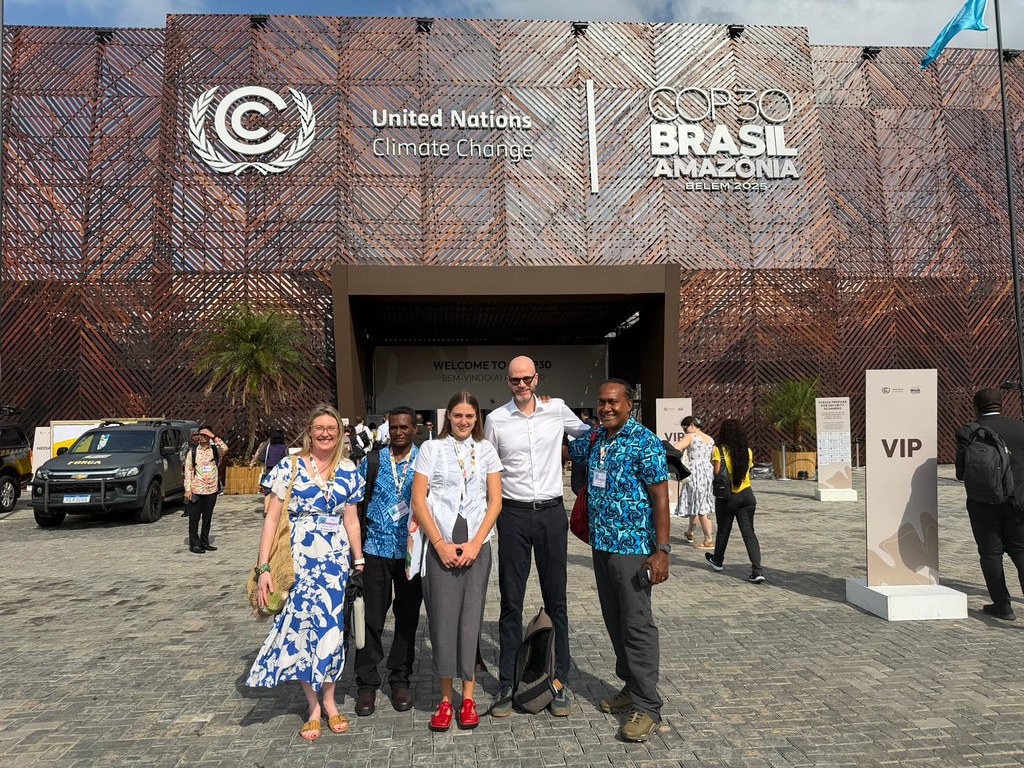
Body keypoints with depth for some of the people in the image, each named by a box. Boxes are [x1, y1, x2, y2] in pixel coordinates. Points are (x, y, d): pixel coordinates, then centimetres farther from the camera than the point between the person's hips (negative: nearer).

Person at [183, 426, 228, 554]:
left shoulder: (215, 450, 5)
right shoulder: (192, 452, 2)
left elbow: (225, 448, -19)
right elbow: (188, 471, 0)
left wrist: (214, 437, -17)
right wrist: (188, 489, -6)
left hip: (212, 490, 2)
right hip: (196, 490, -2)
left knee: (207, 518, 11)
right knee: (194, 519, 2)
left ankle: (204, 543, 21)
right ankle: (194, 544, 10)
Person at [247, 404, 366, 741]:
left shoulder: (348, 471, 6)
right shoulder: (289, 466, -3)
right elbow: (272, 518, -5)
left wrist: (359, 561, 9)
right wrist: (264, 567, -10)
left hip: (336, 560, 2)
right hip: (297, 558, -2)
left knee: (331, 626, 5)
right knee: (300, 624, 3)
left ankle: (329, 702, 25)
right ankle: (313, 707, 21)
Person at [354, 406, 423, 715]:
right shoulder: (373, 461, 4)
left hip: (412, 550, 0)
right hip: (377, 549, 1)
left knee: (408, 617, 10)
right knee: (372, 617, 4)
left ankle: (400, 680, 26)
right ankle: (367, 683, 19)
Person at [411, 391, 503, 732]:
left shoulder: (486, 450, 8)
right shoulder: (431, 448, 3)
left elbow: (495, 501, 5)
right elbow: (418, 500, -1)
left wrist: (475, 543, -5)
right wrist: (441, 544, -7)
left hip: (477, 545, 1)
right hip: (440, 545, -1)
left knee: (471, 616, 4)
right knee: (442, 617, 0)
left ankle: (468, 697, 16)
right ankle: (446, 698, 15)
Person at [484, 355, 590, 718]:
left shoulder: (557, 409, 2)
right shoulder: (496, 419, 0)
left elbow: (587, 433, 22)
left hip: (552, 513, 1)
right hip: (513, 514, -1)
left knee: (556, 600, 9)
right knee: (511, 602, 6)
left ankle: (559, 681, 21)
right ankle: (506, 684, 17)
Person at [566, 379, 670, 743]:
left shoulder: (645, 442, -12)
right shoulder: (595, 440, 8)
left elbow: (660, 497, -14)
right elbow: (564, 447, 27)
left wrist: (662, 550, -19)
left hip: (632, 548, -7)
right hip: (601, 545, 8)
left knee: (637, 625, -2)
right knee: (614, 621, 16)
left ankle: (647, 706, 7)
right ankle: (631, 686, 32)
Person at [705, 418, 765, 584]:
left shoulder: (719, 450, -11)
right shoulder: (747, 451, 3)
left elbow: (716, 473, -16)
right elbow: (748, 471, 3)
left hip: (727, 496, -3)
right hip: (747, 494, 3)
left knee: (723, 530, 16)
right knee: (748, 532, 2)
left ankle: (718, 560, 36)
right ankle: (757, 570, -8)